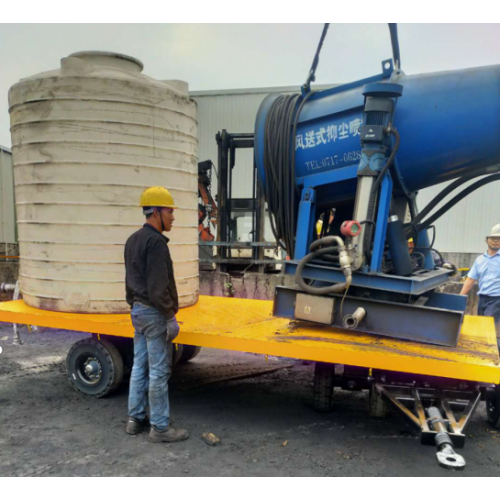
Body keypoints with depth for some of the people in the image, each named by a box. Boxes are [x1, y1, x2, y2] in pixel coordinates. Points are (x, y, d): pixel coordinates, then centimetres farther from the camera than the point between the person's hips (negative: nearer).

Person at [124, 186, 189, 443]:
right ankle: (160, 427, 9)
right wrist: (171, 316, -18)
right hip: (154, 312, -10)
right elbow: (158, 285, -23)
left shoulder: (133, 239, 12)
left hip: (138, 309, 10)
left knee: (139, 366, 16)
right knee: (159, 371, -1)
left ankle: (135, 419, 26)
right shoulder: (155, 241, -18)